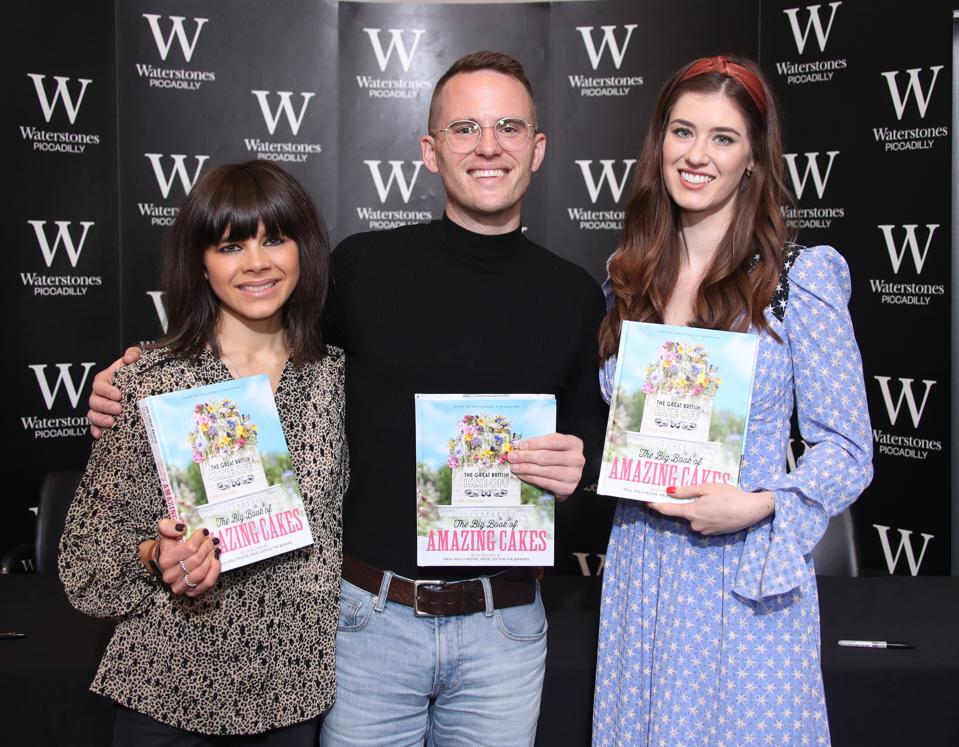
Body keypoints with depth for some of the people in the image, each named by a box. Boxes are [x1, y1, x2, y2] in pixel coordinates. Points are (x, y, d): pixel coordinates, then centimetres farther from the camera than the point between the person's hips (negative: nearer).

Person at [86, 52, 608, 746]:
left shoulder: (574, 294, 3)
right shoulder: (363, 265, -3)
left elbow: (595, 425, 14)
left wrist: (579, 460, -9)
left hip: (505, 628, 2)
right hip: (370, 612, -1)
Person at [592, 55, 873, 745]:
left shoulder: (799, 278, -8)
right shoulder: (627, 277, 6)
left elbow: (848, 451, -7)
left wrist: (756, 506, -21)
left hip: (750, 578, -4)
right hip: (638, 569, 4)